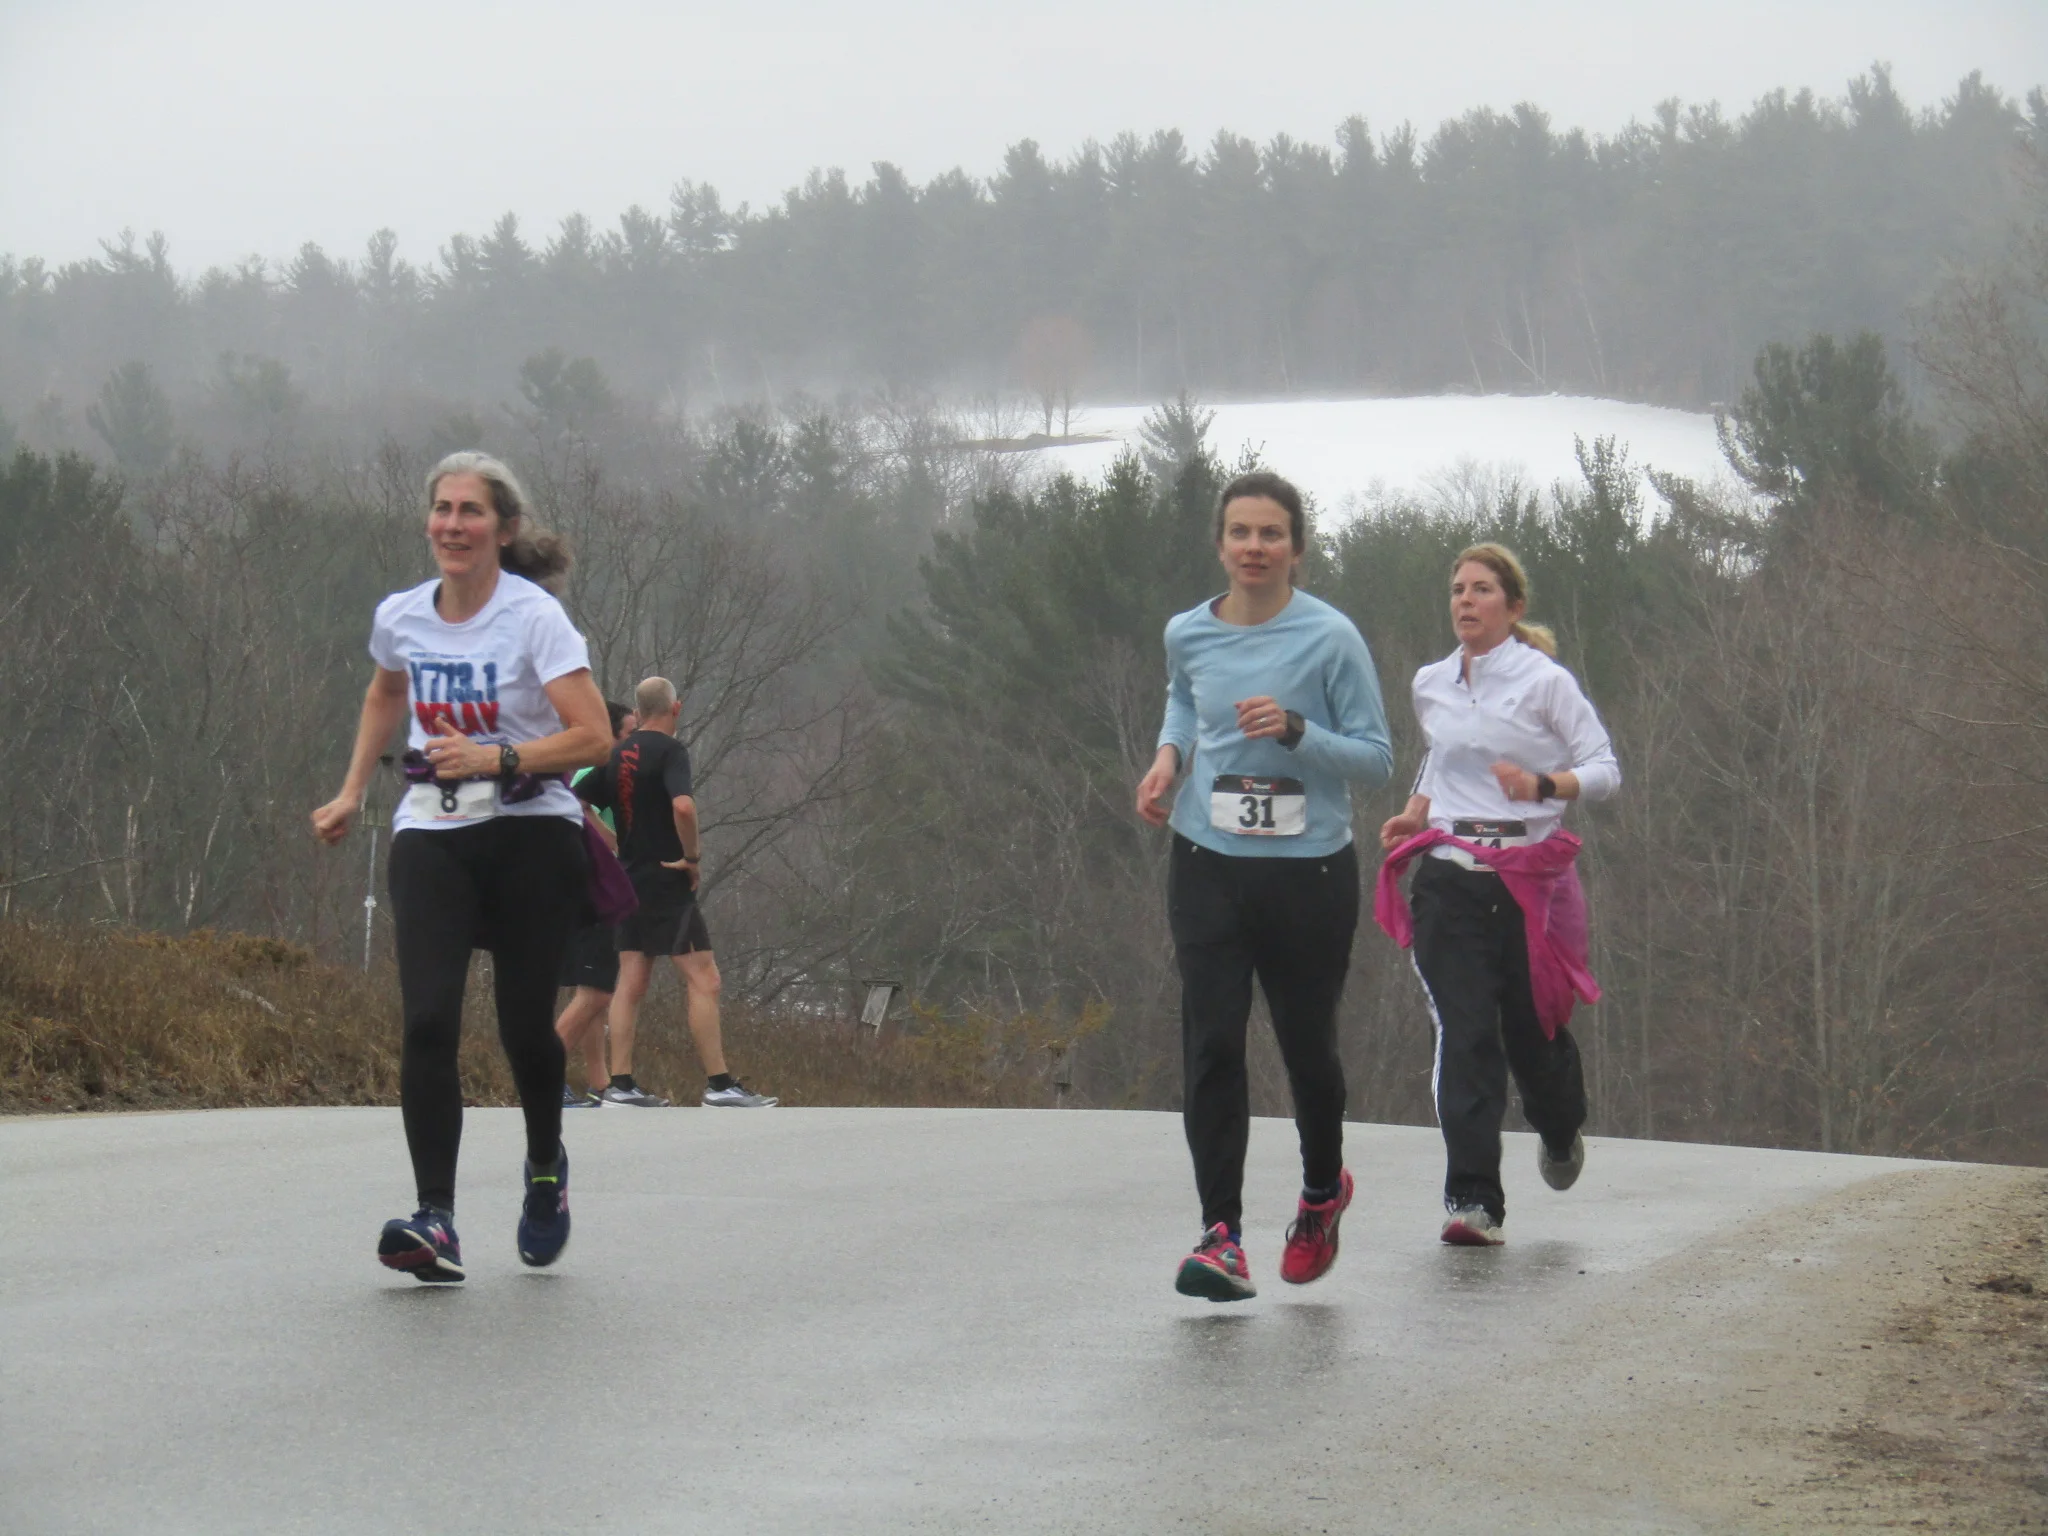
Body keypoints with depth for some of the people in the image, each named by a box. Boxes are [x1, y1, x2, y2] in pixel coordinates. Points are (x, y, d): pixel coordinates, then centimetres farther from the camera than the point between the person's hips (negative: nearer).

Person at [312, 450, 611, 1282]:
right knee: (427, 1021, -16)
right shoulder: (399, 618, 4)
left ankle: (545, 1166, 35)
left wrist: (494, 759, -26)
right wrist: (351, 794, 25)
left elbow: (592, 736, -16)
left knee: (524, 1027, 2)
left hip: (530, 835, -3)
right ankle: (435, 1222, -23)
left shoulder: (535, 618, -10)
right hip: (430, 836, 3)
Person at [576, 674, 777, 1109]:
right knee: (703, 980, -6)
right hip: (668, 883, -8)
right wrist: (693, 855, -15)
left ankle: (620, 1085, 6)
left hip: (630, 879, 8)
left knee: (630, 983, 8)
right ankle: (719, 1085, -9)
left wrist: (613, 848, 15)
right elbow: (682, 805, -29)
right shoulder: (669, 750, -12)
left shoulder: (617, 756, 11)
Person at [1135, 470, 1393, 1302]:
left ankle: (1323, 1191, 39)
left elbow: (1375, 757, -7)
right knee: (1212, 1043, -10)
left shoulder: (1329, 638, -9)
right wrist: (1168, 753, 7)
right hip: (1209, 865, 2)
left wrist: (1295, 730, -22)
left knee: (1306, 1041, 10)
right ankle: (1221, 1233, -12)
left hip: (1309, 868, -2)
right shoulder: (1189, 634, 4)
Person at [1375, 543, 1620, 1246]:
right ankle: (1473, 1199, -15)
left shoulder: (1545, 682, -3)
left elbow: (1605, 771, -3)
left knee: (1532, 1024, 6)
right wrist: (1414, 814, 11)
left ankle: (1560, 1130, 42)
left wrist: (1542, 784, -21)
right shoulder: (1430, 686, 11)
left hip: (1528, 876, -3)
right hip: (1448, 877, 3)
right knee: (1463, 1032, -10)